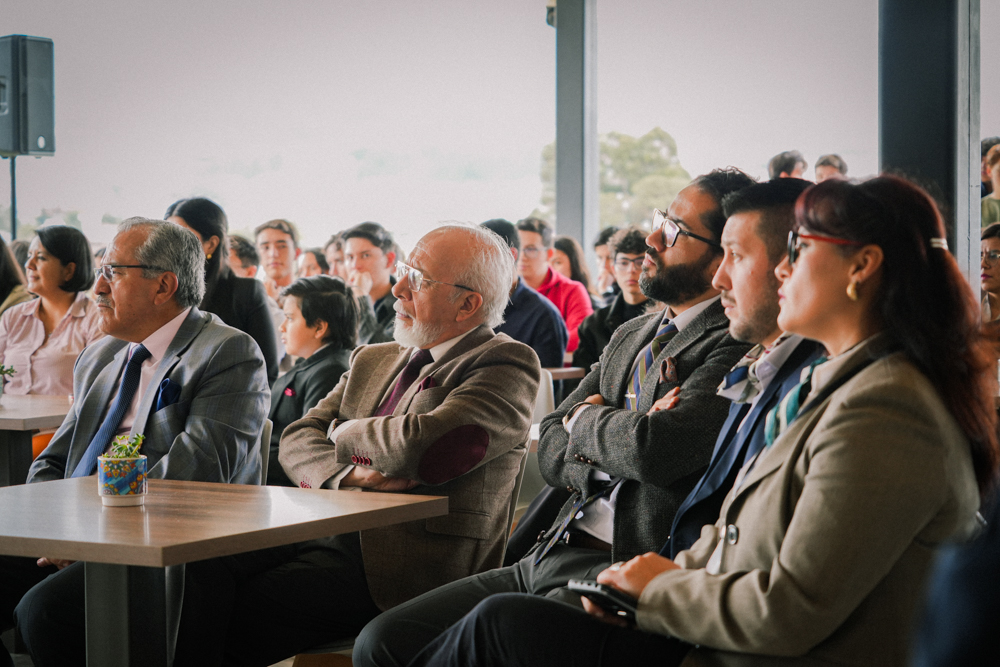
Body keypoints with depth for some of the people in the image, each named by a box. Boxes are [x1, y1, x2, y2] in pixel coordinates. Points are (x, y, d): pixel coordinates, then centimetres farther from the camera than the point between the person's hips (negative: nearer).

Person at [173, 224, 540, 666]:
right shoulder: (372, 360, 21)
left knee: (244, 610, -24)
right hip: (329, 537, 7)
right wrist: (347, 475, -11)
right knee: (203, 572, -17)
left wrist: (346, 433, 0)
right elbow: (298, 440, 12)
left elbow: (420, 448, -21)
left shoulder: (507, 367, -5)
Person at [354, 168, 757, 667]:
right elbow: (550, 449, 17)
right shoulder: (630, 335, 19)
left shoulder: (733, 349, -10)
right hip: (545, 559, 9)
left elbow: (654, 451, -25)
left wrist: (586, 418, -1)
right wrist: (617, 439, -7)